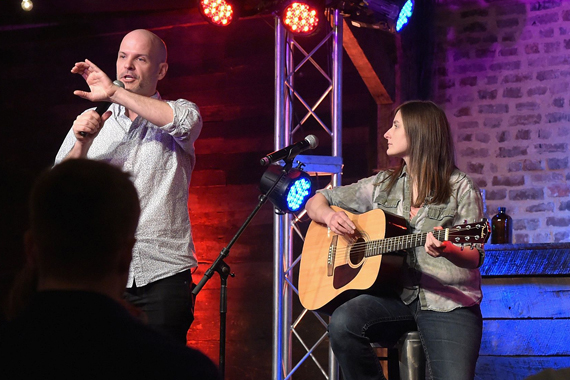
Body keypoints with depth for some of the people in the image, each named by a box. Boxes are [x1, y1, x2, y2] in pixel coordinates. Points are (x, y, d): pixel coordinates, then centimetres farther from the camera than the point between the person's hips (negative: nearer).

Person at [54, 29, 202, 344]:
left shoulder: (174, 114, 7)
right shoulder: (93, 120, 14)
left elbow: (186, 121, -19)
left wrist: (114, 93, -19)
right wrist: (81, 145, -13)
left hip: (163, 274, -2)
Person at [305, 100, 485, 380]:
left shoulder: (460, 189, 1)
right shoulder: (382, 185, 14)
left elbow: (474, 258, -4)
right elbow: (317, 202, 21)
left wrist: (446, 250, -27)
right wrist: (328, 215, -3)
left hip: (449, 302, -3)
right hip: (396, 295, 4)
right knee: (343, 322, -26)